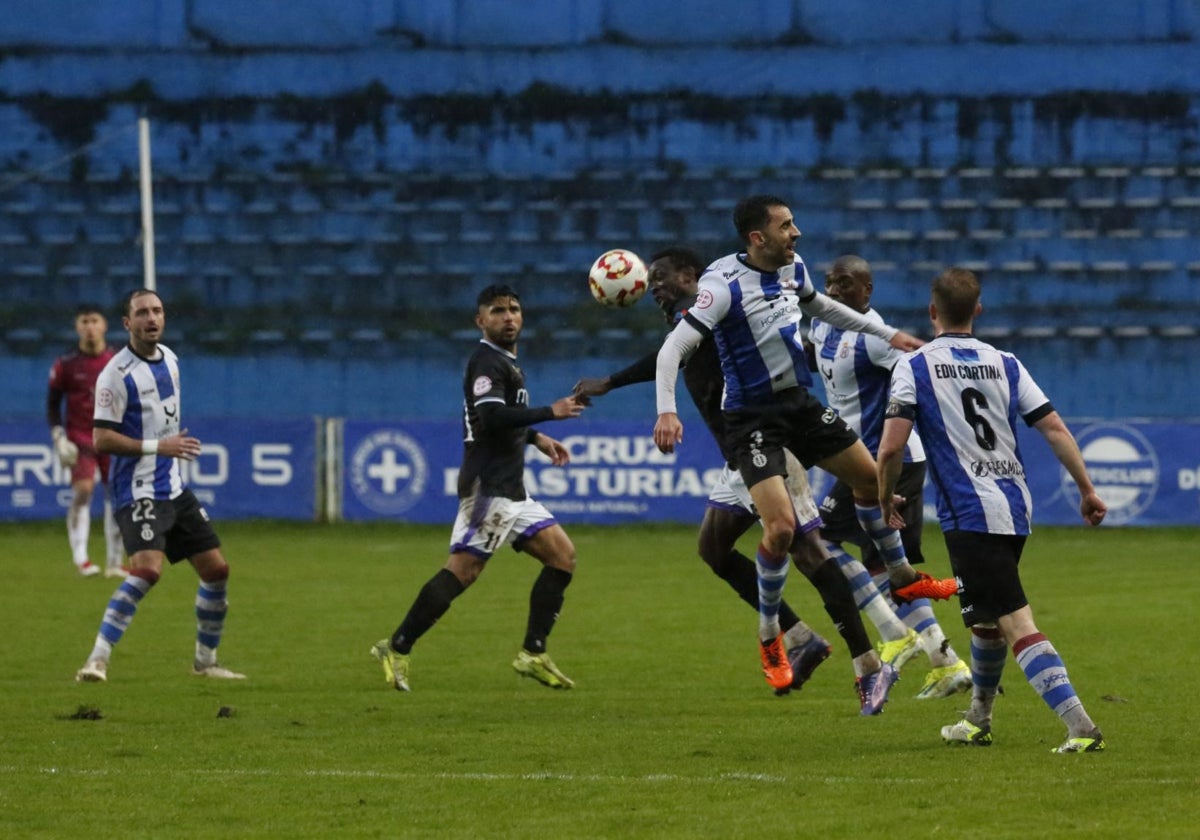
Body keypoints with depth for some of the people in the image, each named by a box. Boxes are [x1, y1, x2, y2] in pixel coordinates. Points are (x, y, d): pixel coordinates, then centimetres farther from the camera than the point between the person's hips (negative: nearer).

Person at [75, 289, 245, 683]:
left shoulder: (169, 359, 11)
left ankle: (205, 661, 23)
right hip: (139, 491, -8)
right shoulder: (117, 373, -14)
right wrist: (157, 446, -22)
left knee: (216, 569, 8)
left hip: (174, 488, 8)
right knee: (147, 569, -27)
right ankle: (98, 659, -25)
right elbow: (101, 439, -18)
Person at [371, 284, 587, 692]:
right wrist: (550, 412, -21)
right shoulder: (487, 362, -10)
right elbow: (490, 417, -25)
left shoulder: (505, 363, 21)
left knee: (562, 554, 3)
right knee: (463, 569, -16)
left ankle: (533, 654, 3)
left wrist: (535, 437, 26)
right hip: (489, 486, -10)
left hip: (510, 490, 10)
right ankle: (397, 649, -12)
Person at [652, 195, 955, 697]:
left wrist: (886, 334, 24)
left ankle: (901, 577, 39)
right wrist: (666, 411, -40)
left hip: (799, 402, 7)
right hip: (753, 419, -7)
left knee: (872, 478, 14)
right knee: (781, 527, -18)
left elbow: (820, 307, 23)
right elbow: (674, 349, -26)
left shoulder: (792, 269, 1)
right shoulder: (725, 286, -22)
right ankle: (769, 636, 4)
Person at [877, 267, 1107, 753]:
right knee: (985, 621, 26)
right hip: (1016, 509, 6)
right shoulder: (1004, 364, 10)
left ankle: (1080, 727, -25)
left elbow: (892, 447, -11)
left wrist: (885, 499, 6)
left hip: (970, 516, -6)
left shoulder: (915, 367, -3)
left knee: (1018, 626, -12)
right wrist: (1087, 490, 10)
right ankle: (978, 721, 39)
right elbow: (1055, 428, 4)